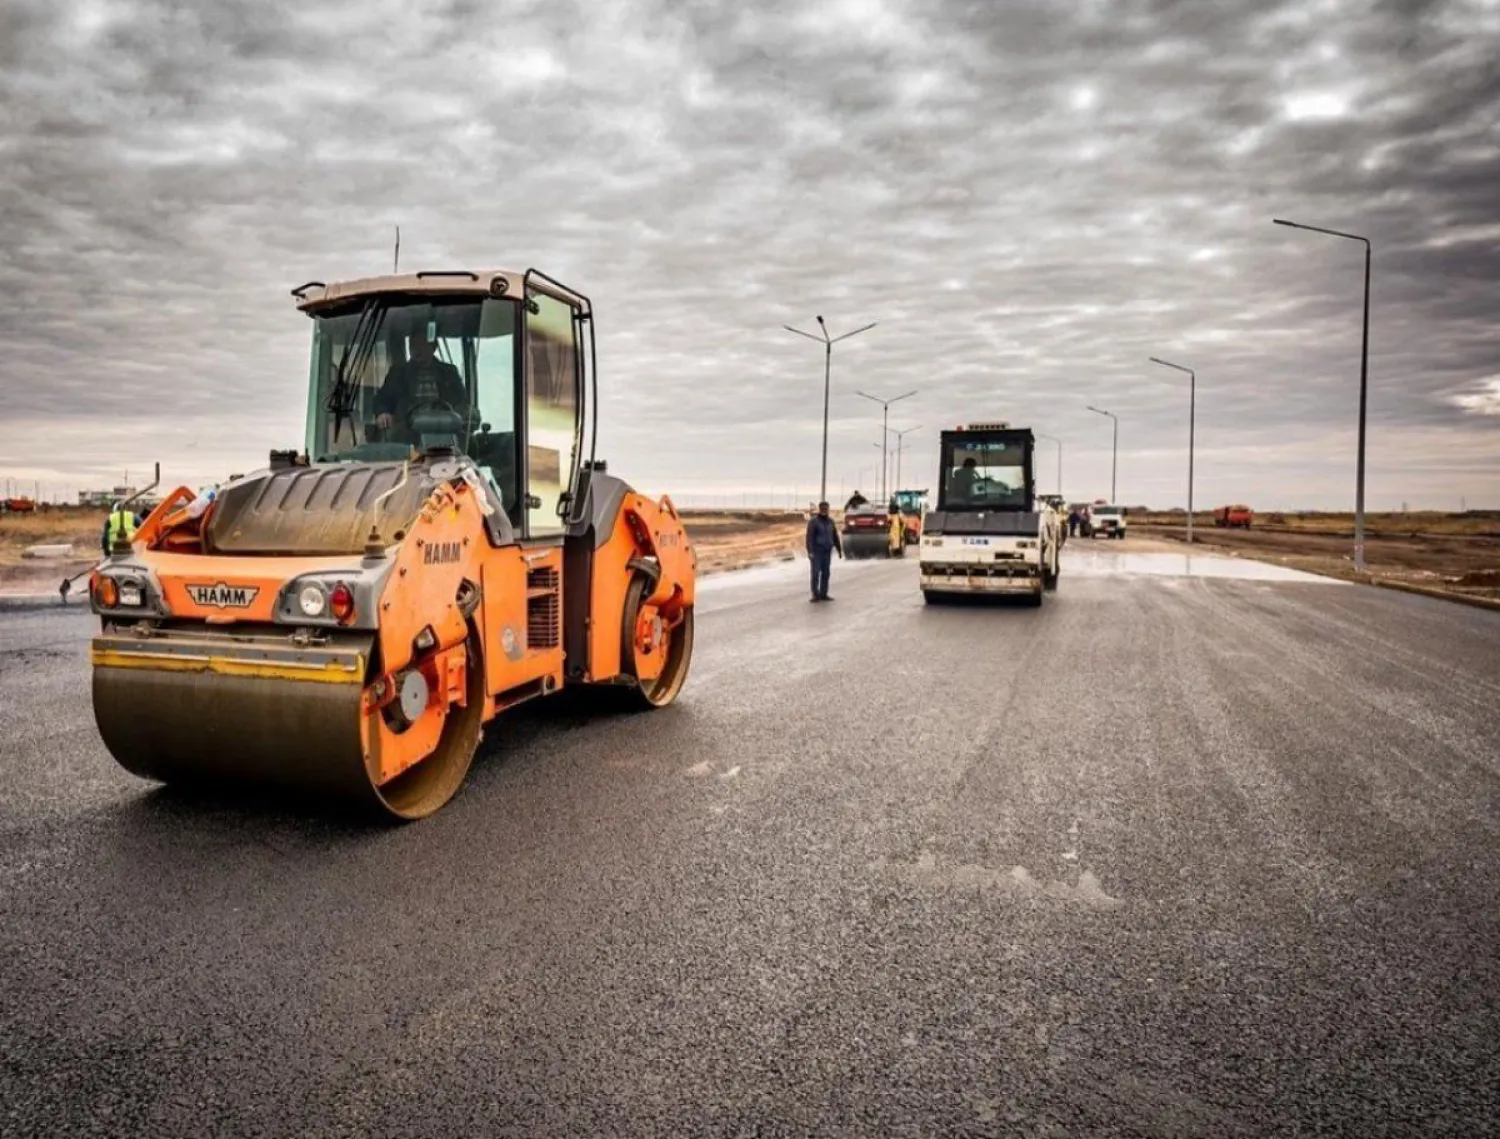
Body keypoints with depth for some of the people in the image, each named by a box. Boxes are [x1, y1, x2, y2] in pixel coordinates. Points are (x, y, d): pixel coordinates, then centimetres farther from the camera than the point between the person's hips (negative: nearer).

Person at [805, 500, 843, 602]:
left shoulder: (830, 521, 9)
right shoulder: (813, 521, -10)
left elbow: (835, 537, 14)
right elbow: (809, 537, -15)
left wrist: (839, 550, 13)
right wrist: (809, 552, -23)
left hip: (827, 551, 5)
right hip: (816, 550, -5)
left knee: (825, 573, 6)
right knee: (816, 572, -10)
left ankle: (823, 594, 11)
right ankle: (815, 594, -1)